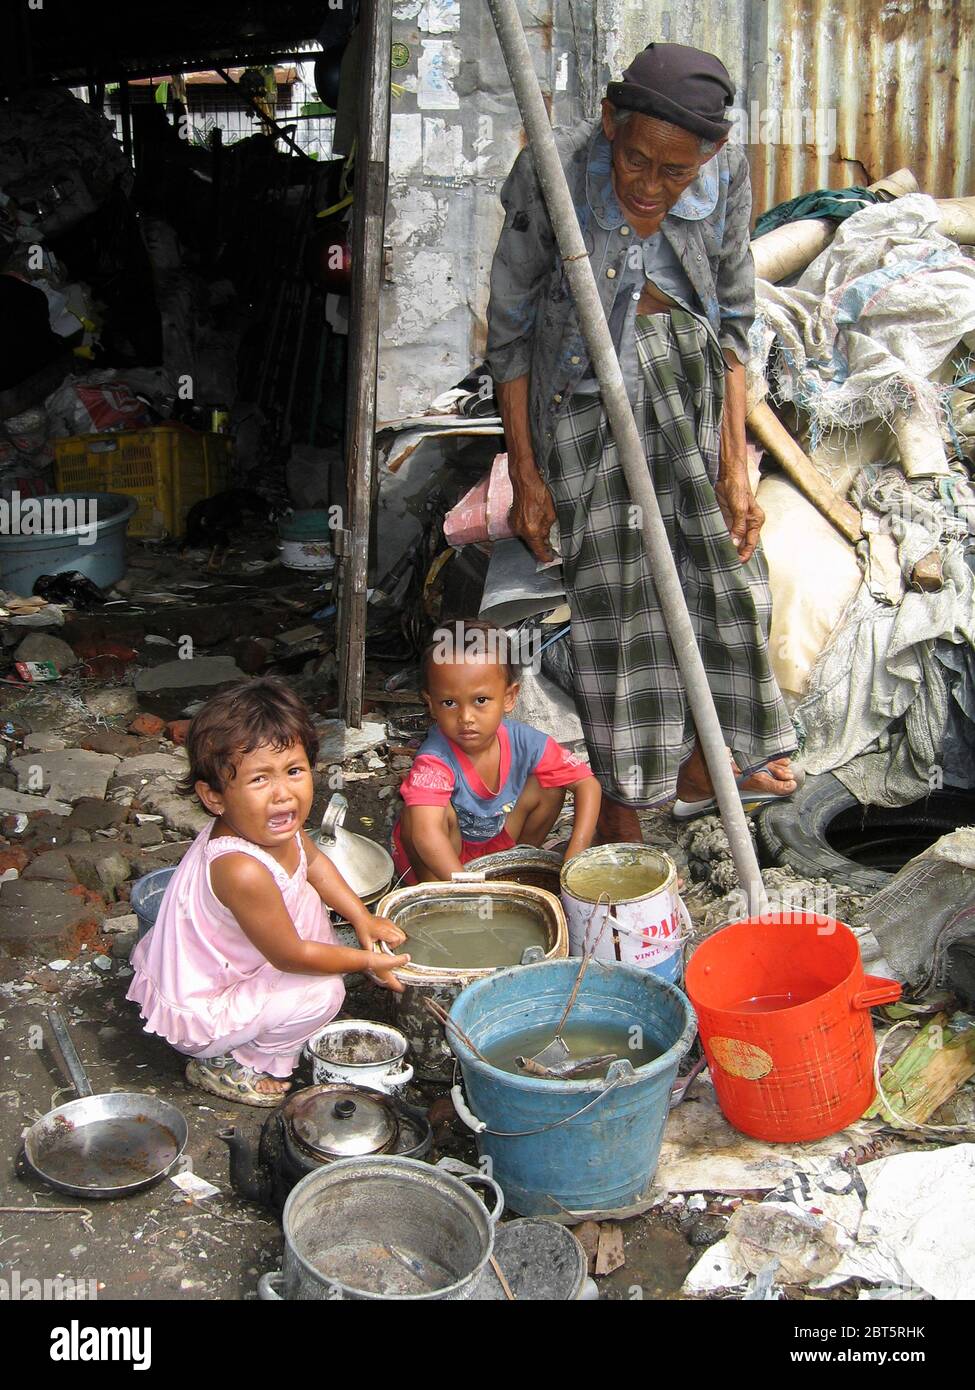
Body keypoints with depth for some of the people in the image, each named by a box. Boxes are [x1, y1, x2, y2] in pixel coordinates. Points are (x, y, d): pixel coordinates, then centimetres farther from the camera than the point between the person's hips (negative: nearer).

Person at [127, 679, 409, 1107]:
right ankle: (223, 1064, 4)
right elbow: (291, 956, -24)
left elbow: (313, 861, 12)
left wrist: (361, 916, 6)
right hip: (197, 1014, -9)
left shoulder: (271, 827, -14)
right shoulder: (243, 871, -38)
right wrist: (366, 961, -11)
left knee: (308, 899, 13)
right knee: (323, 991, -16)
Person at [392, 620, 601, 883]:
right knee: (442, 812, -34)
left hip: (494, 845, 5)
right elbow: (426, 834, -50)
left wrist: (576, 855, -29)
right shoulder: (435, 760, -35)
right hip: (437, 861, -4)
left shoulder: (523, 741, -20)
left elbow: (587, 784, -15)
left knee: (550, 787, -10)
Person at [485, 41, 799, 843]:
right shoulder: (552, 174, -21)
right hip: (581, 389, -3)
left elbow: (734, 320, -2)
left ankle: (700, 763, 18)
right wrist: (525, 475, -9)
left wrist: (734, 463, -6)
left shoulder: (726, 175, -12)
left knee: (721, 555, -2)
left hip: (685, 369, 4)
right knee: (611, 581, -6)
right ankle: (622, 809, 6)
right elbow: (510, 326, -11)